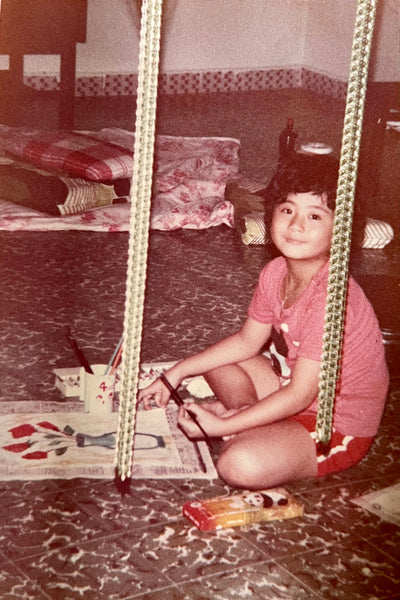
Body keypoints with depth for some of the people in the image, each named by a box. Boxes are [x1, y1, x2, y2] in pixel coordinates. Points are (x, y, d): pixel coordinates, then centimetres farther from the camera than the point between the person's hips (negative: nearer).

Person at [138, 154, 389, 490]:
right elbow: (247, 341, 9)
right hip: (294, 387, 8)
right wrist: (177, 373, 4)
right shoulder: (275, 273, -5)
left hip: (339, 425, -8)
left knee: (239, 465, -29)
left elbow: (300, 395, -28)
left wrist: (221, 427, -26)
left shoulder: (329, 297, -31)